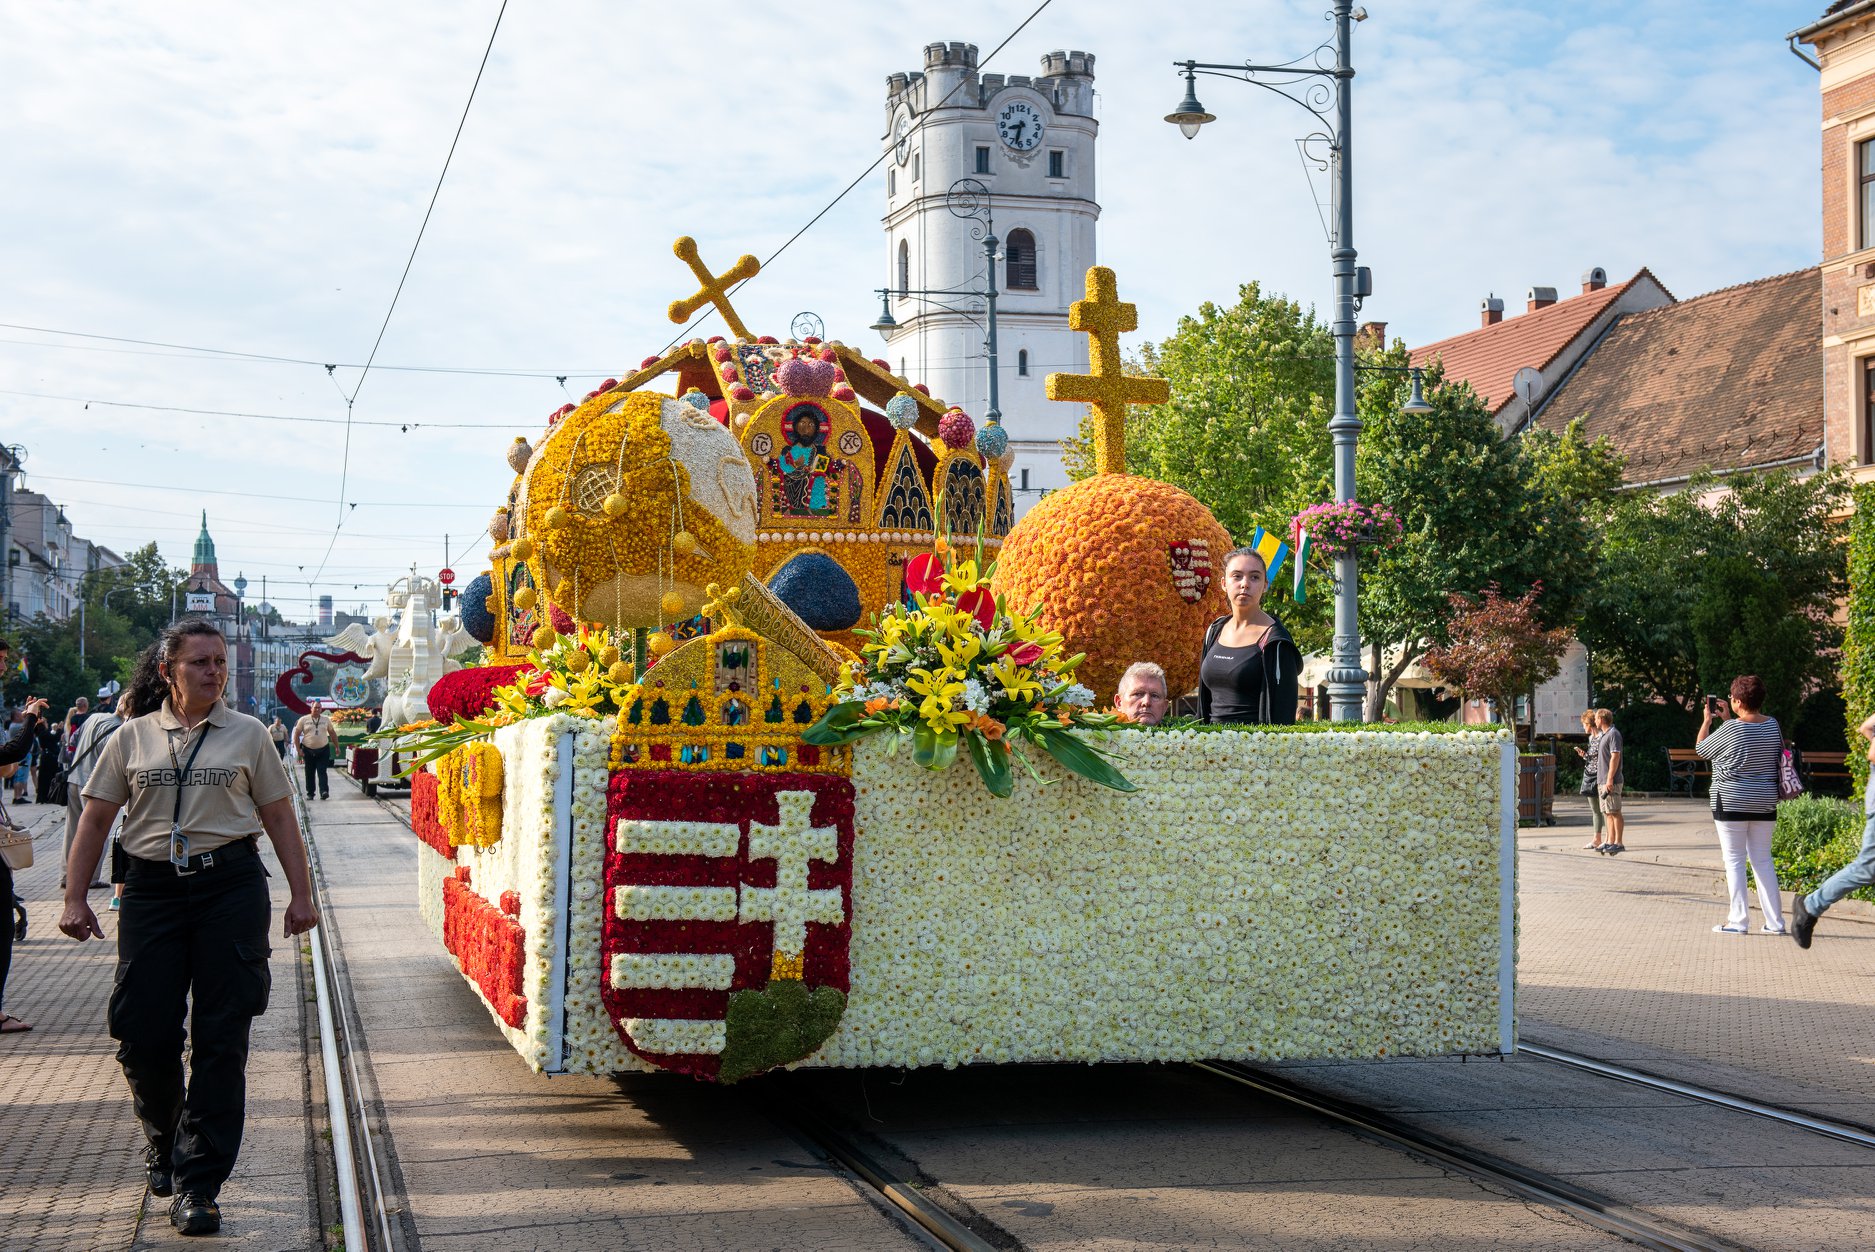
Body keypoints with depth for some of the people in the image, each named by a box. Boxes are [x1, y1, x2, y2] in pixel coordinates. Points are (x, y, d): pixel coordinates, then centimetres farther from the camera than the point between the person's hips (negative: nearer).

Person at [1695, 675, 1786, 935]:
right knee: (1763, 860, 11)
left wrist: (1707, 719, 14)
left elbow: (1701, 748, 2)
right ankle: (1775, 921, 10)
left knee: (1735, 860, 1)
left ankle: (1738, 920, -1)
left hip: (1732, 803, -6)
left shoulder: (1730, 729, -15)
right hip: (1764, 803, 6)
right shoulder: (1773, 725, 3)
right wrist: (1727, 719, 25)